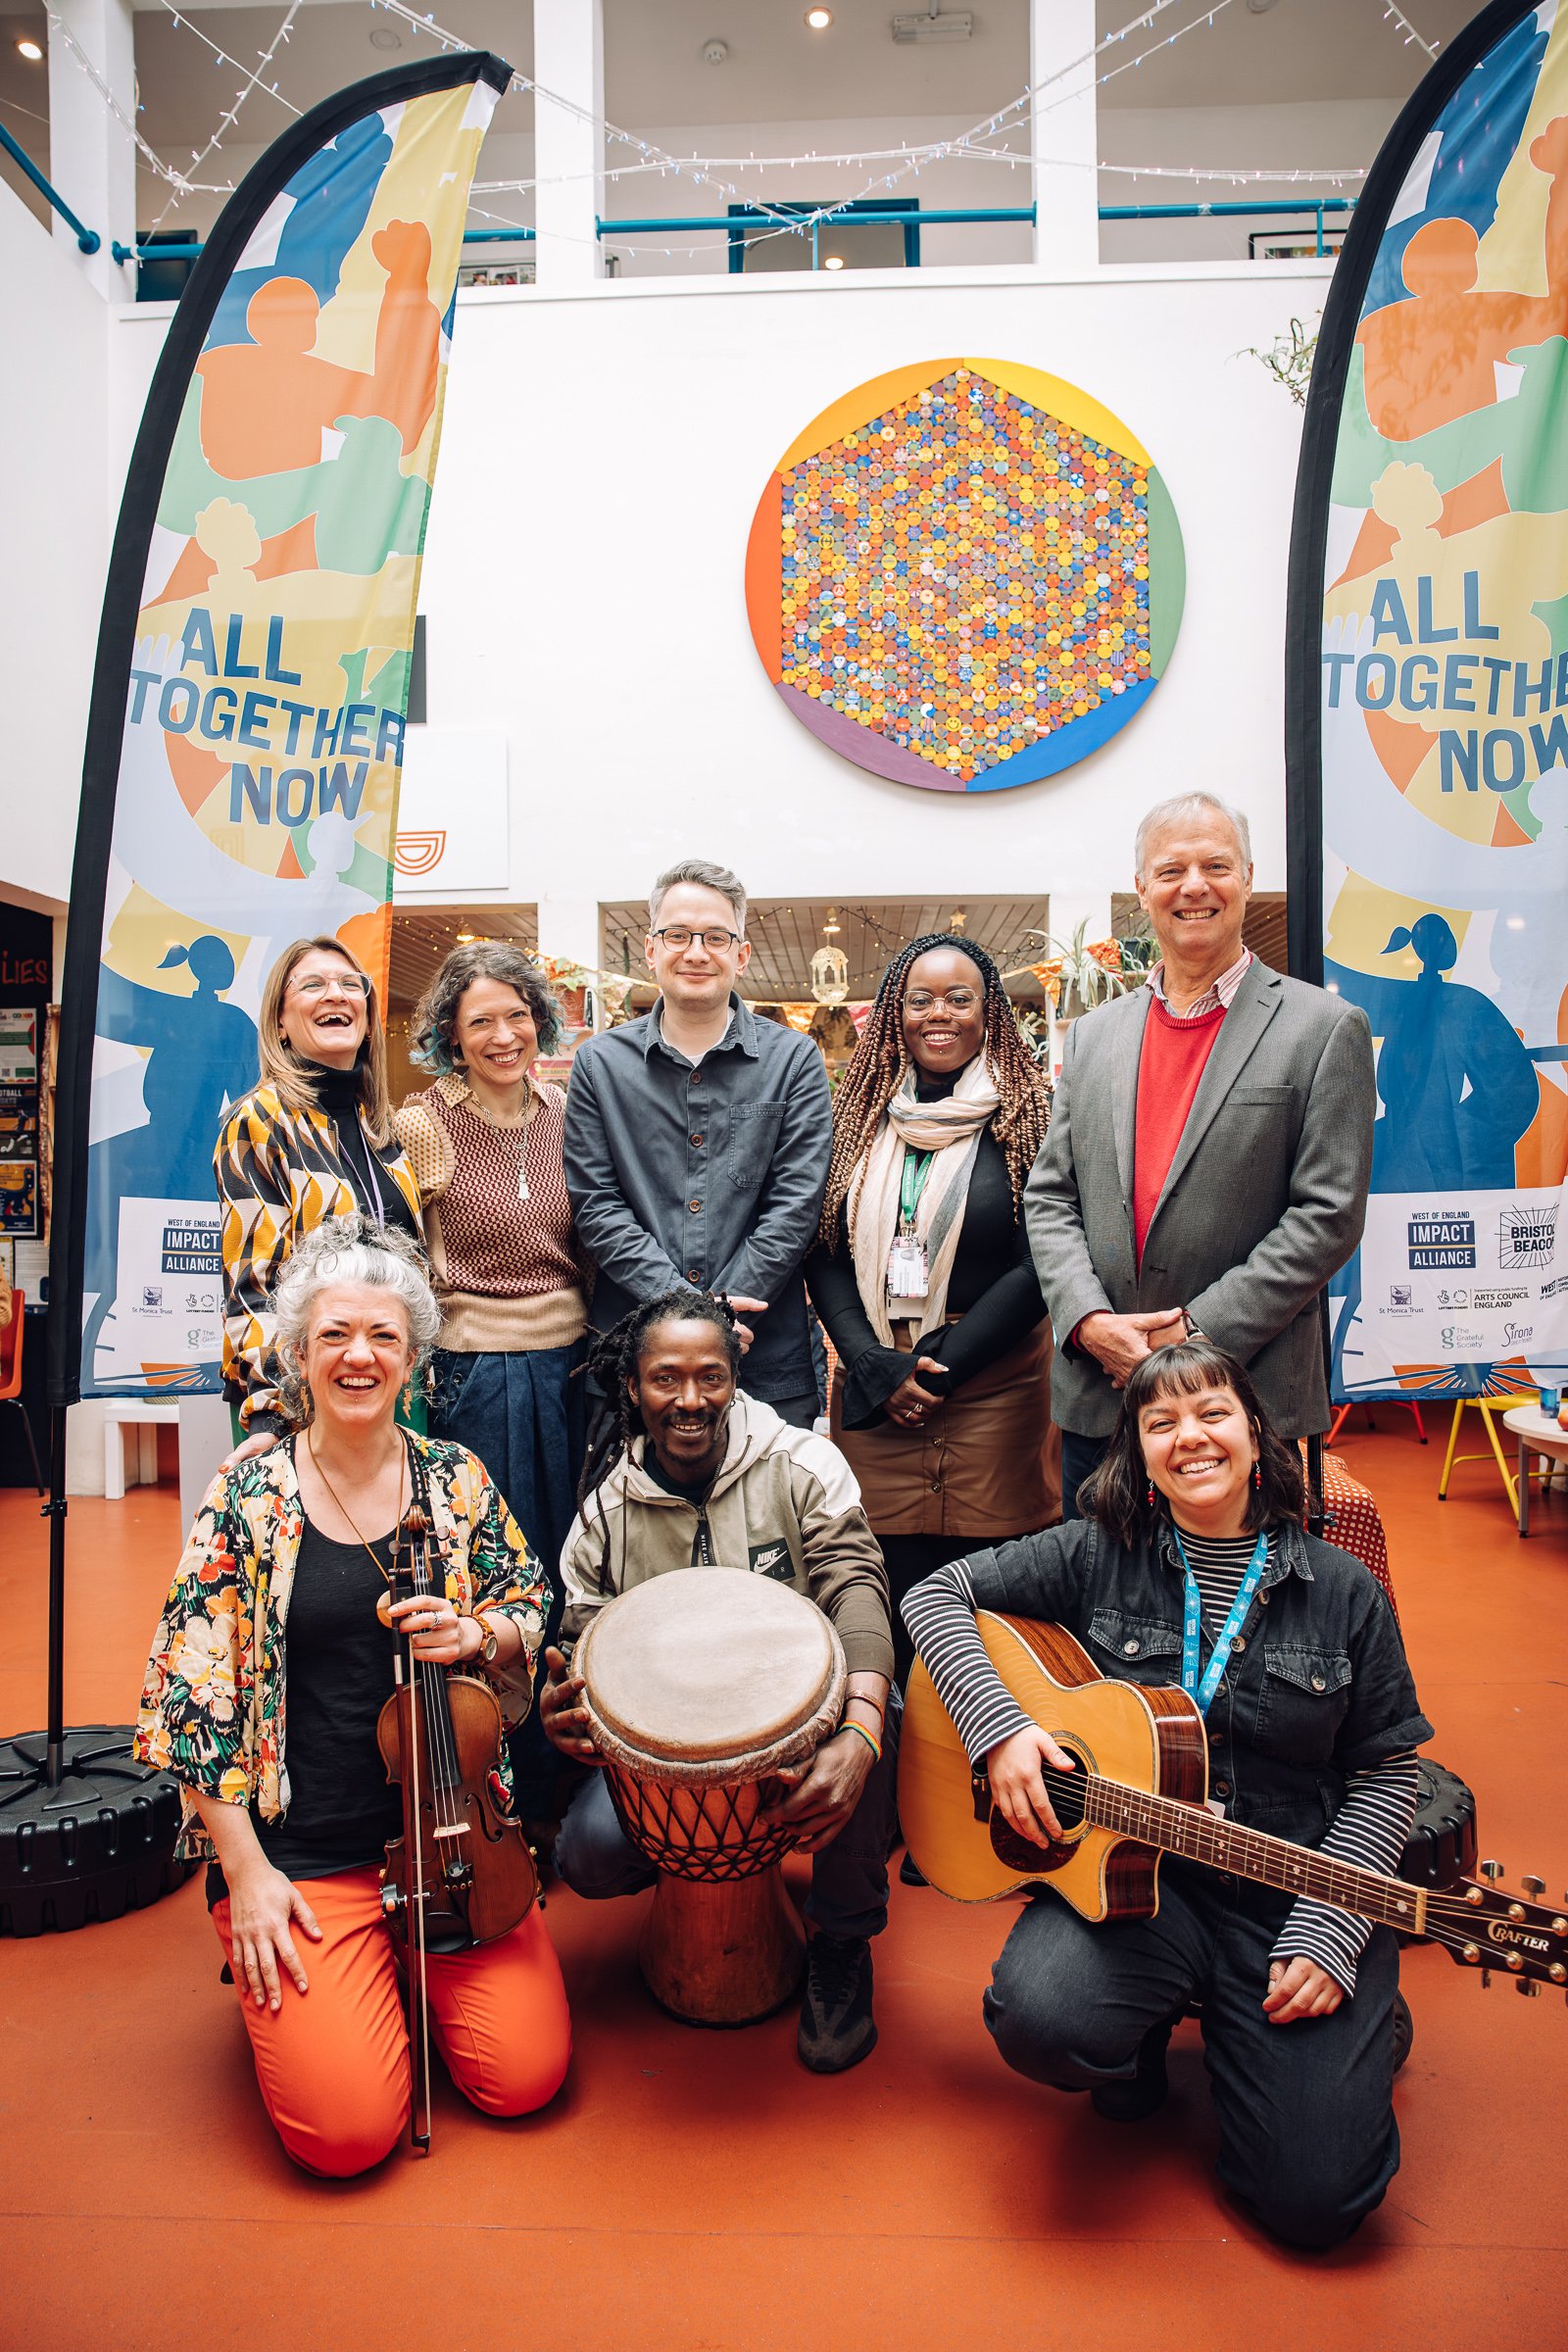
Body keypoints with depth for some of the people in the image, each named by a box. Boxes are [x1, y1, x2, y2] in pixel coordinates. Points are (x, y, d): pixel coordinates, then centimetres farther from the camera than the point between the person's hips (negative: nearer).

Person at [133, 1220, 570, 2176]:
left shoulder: (457, 1478, 0)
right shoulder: (248, 1496, -7)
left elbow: (533, 1615, 9)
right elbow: (197, 1693, -6)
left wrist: (476, 1633, -15)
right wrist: (246, 1873, -9)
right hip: (302, 1852, -2)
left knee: (525, 2076, -5)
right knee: (347, 2126, -10)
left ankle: (413, 1960, 24)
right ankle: (281, 1980, 20)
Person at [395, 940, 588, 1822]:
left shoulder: (567, 1113, 5)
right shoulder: (423, 1125, -6)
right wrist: (414, 1373, -5)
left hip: (570, 1367, 4)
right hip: (475, 1374, -4)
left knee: (573, 1574, 10)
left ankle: (574, 1781, 29)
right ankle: (516, 1797, 23)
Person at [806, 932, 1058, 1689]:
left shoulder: (1027, 1115, -1)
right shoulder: (860, 1113, 9)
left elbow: (1036, 1265, -6)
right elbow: (824, 1256, 6)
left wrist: (939, 1368, -10)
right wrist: (878, 1369, -6)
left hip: (990, 1390, -2)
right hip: (873, 1390, 3)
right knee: (891, 1591, 4)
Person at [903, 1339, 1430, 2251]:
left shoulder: (1343, 1592, -3)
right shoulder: (1098, 1555, -4)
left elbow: (1386, 1774, 0)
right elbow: (937, 1595, -2)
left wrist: (1328, 1935, -11)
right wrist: (1000, 1728, -16)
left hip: (1293, 1893, 0)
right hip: (1124, 1868, 0)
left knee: (1318, 2196, -10)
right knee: (1041, 2020, -28)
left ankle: (1360, 2032, 23)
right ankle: (1148, 2032, 9)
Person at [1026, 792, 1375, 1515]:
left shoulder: (1325, 1029, -3)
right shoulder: (1091, 1035, 10)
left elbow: (1330, 1213, -8)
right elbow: (1049, 1197, 7)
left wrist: (1199, 1330, -14)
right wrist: (1090, 1320, -9)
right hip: (1096, 1394, 4)